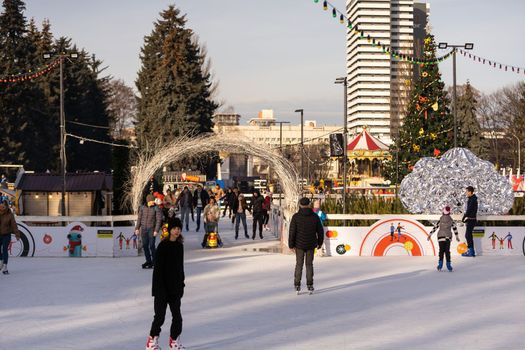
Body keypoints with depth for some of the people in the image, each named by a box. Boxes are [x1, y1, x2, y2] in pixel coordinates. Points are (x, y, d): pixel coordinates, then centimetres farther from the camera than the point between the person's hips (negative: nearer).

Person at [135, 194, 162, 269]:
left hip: (151, 229, -4)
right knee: (145, 246, 7)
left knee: (151, 246, -6)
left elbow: (159, 220, -9)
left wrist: (156, 230, -15)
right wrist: (137, 228, 7)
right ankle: (148, 261, 19)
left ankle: (154, 261, 5)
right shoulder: (142, 208, 5)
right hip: (143, 229, 4)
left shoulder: (156, 208, -6)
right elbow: (139, 218, 12)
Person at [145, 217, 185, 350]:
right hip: (162, 287, -6)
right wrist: (159, 288, -19)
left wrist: (181, 284, 14)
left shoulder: (179, 245, 6)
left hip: (175, 287, 6)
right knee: (160, 316, 0)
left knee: (177, 316, 9)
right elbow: (158, 268, -15)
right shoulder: (163, 246, -14)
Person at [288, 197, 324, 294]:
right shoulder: (315, 216, -2)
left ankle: (297, 285, 7)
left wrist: (291, 245, -3)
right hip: (311, 245, 1)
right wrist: (320, 242, 16)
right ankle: (310, 285, 8)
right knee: (309, 264, 10)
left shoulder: (296, 217, -10)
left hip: (299, 245, -1)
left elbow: (292, 232, -10)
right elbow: (320, 231, 3)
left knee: (299, 264, 8)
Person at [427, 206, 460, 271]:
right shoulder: (451, 220, 0)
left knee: (441, 250, 2)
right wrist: (457, 236, 20)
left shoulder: (440, 220, -4)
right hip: (448, 237, 1)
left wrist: (430, 235, 2)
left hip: (441, 237, -1)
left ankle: (440, 264, -12)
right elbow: (455, 228, 8)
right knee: (447, 251, 8)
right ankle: (448, 265, 5)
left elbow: (435, 228, -4)